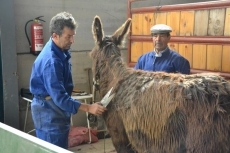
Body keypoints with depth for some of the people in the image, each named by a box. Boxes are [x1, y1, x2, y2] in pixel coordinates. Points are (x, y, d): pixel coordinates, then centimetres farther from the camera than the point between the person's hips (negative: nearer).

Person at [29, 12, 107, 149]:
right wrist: (88, 108, -33)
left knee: (61, 148, 19)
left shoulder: (61, 50, 2)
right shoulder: (51, 61, -29)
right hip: (48, 112, -9)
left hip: (57, 108, 9)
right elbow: (59, 97, -31)